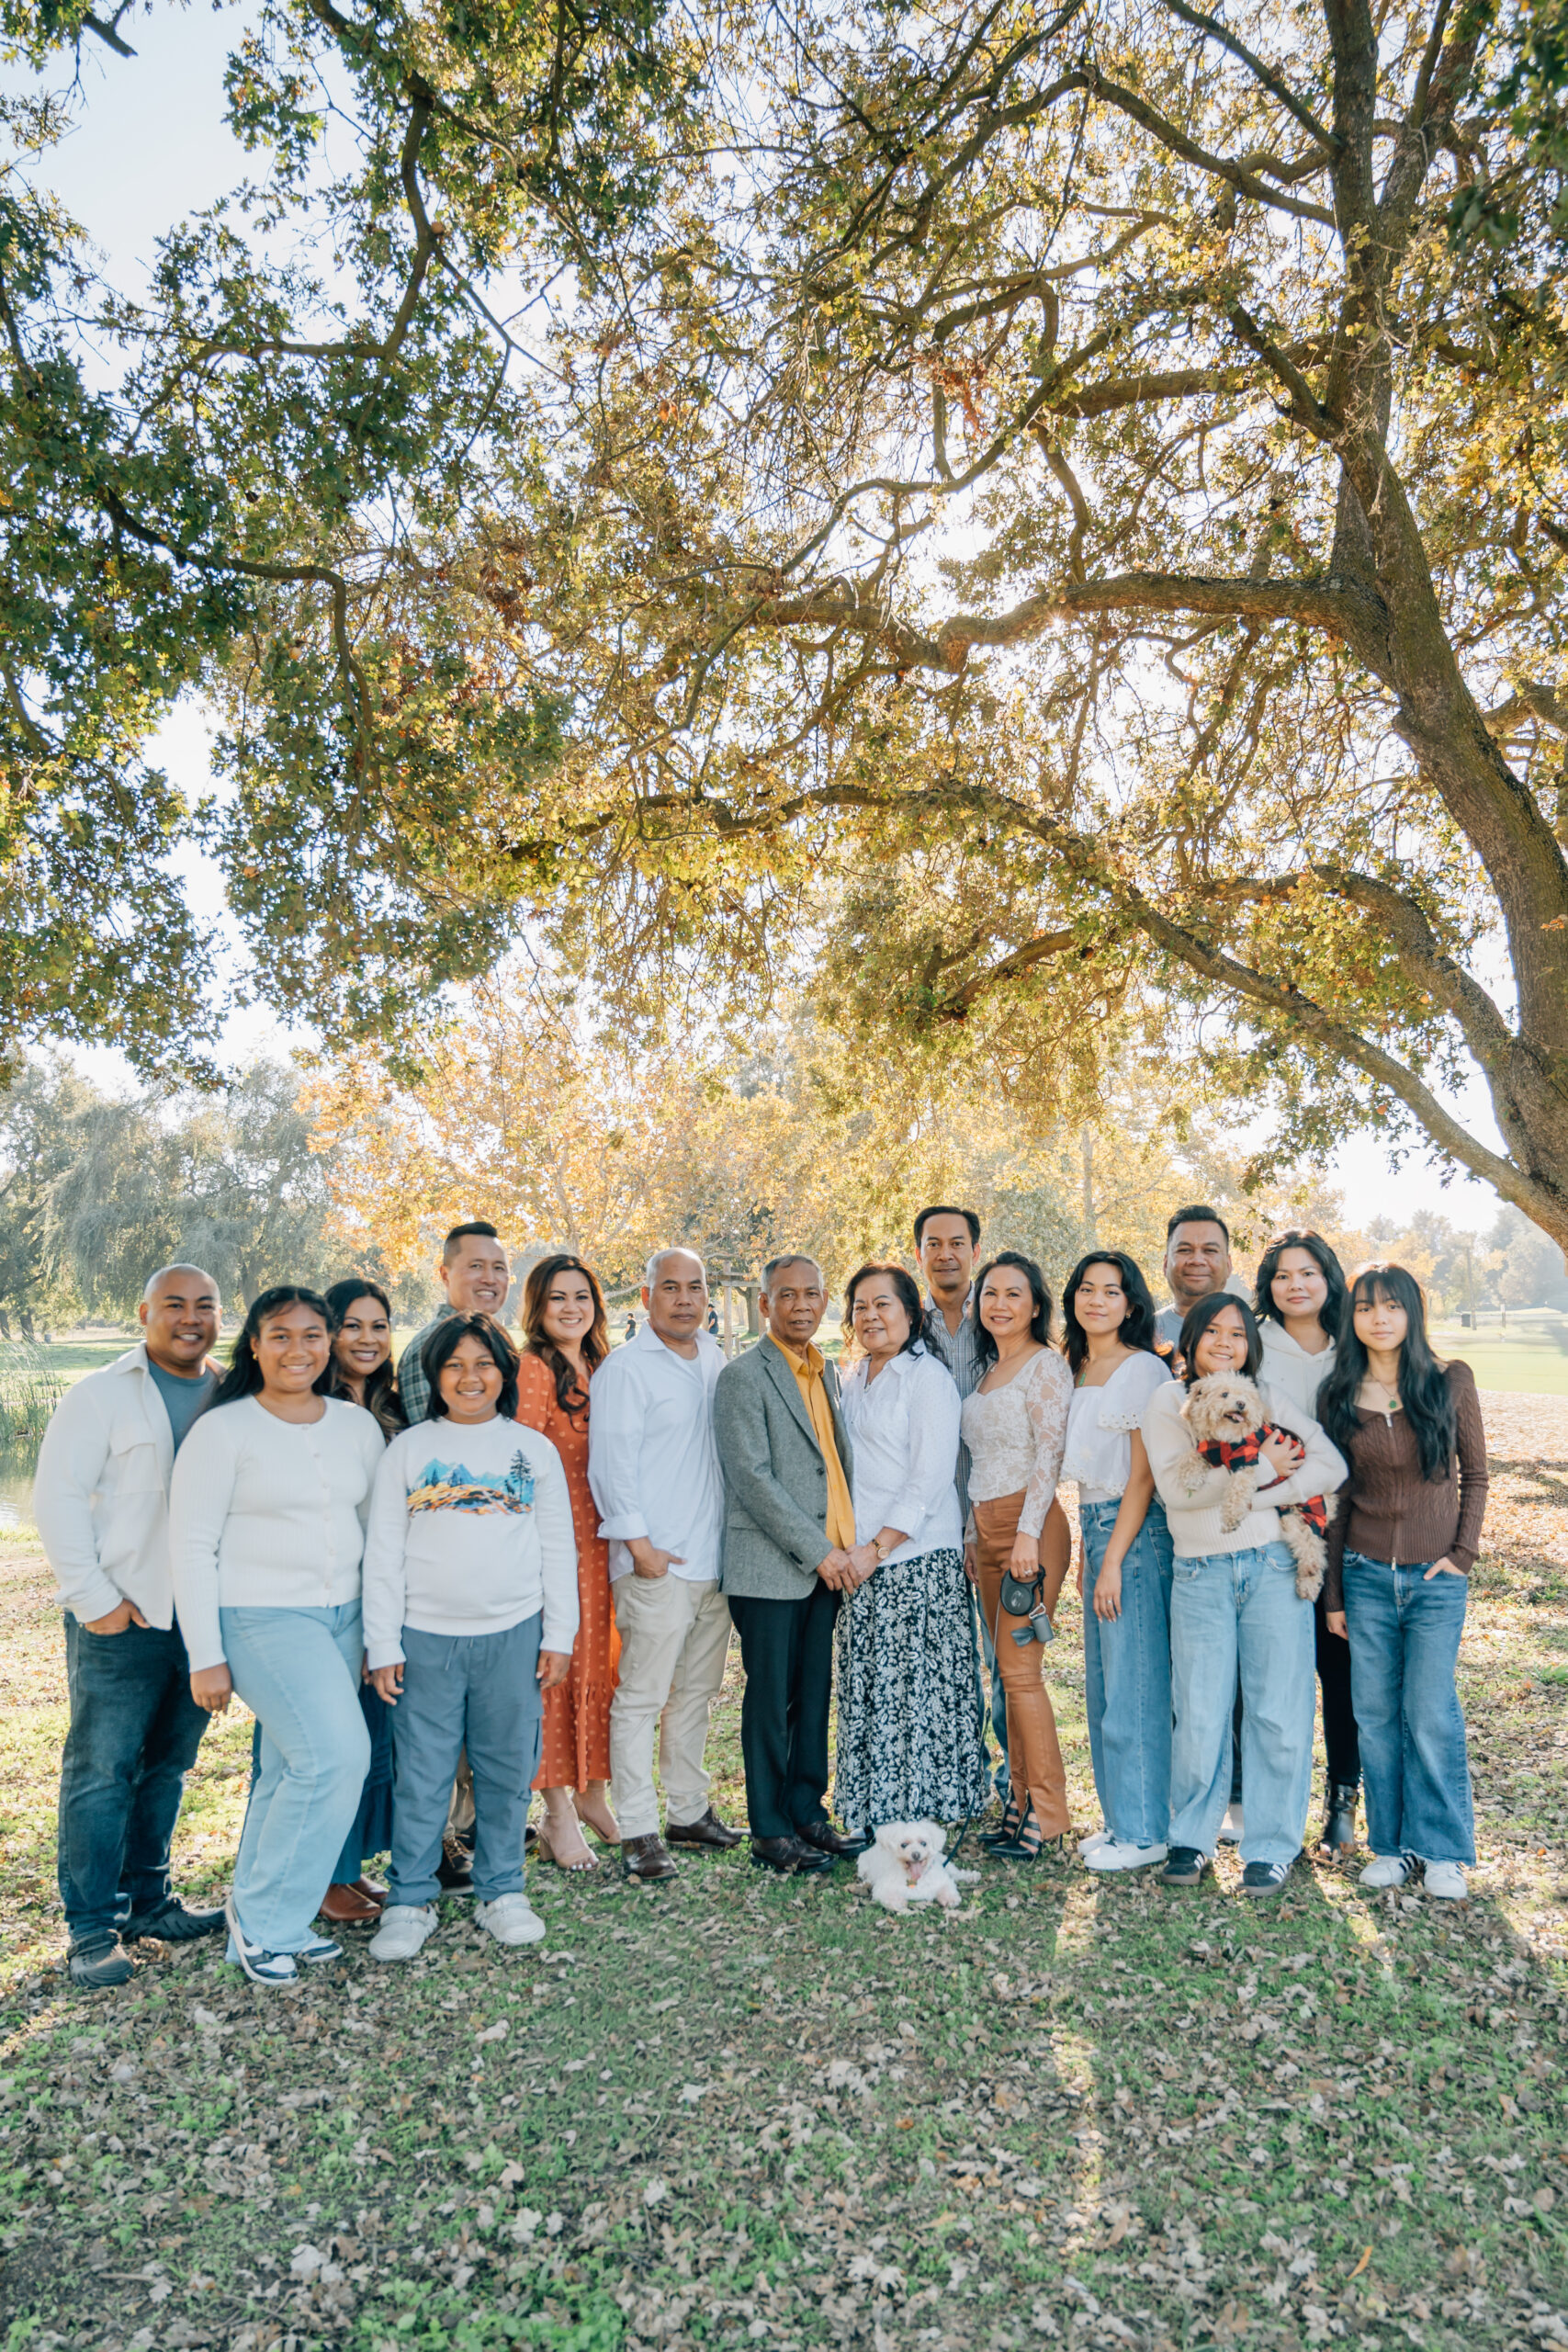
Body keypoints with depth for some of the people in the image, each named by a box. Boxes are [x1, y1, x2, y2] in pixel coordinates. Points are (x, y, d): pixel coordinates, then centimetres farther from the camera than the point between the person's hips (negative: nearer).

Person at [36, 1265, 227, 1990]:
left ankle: (148, 1900, 29)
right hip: (121, 1619, -4)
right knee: (101, 1771, 0)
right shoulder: (101, 1396, -4)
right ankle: (92, 1929, 12)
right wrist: (95, 1598, -11)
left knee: (168, 1767, 15)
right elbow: (57, 1499, -7)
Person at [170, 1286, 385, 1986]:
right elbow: (191, 1548, -8)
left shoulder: (358, 1425, 6)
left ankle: (263, 1923, 30)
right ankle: (264, 1916, 4)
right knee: (336, 1756, -16)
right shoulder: (223, 1430, -9)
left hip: (342, 1616, 6)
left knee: (293, 1770, 13)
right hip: (261, 1618, -5)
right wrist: (205, 1658, -10)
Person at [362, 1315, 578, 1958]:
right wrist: (382, 1645, -2)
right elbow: (383, 1553, 3)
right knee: (422, 1773, 4)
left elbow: (558, 1549, 8)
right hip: (426, 1637, -1)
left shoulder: (534, 1449, 6)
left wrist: (559, 1636, 3)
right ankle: (410, 1901, 21)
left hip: (514, 1635, 1)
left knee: (508, 1769, 9)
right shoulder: (408, 1449, 3)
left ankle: (501, 1892, 26)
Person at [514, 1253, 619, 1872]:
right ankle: (559, 1815, 10)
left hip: (599, 1536, 7)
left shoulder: (600, 1368, 14)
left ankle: (592, 1793, 27)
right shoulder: (534, 1369, -10)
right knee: (557, 1667, -2)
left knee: (599, 1663, 13)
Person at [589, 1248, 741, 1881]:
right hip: (657, 1563, -7)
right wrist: (639, 1543, -15)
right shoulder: (625, 1368, -9)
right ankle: (638, 1831, 8)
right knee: (641, 1697, -2)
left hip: (715, 1560, 7)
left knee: (696, 1692, 15)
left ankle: (688, 1811, 27)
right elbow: (611, 1462, -12)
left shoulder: (715, 1359, 12)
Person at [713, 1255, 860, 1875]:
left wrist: (845, 1545, 9)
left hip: (829, 1562, 7)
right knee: (772, 1701, 3)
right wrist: (816, 1550, -14)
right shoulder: (743, 1376, -9)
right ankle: (770, 1831, 15)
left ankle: (807, 1812, 26)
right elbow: (752, 1476, -15)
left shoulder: (827, 1373, 15)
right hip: (771, 1567, -7)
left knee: (815, 1697, 13)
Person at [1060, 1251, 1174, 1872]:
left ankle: (1145, 1832, 11)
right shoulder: (1076, 1372, 12)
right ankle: (1120, 1820, 25)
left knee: (1133, 1685, -1)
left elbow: (1143, 1476, -13)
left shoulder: (1144, 1370, -11)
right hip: (1094, 1525, 8)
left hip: (1136, 1533, -8)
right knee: (1102, 1685, 14)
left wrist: (1113, 1561, -15)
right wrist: (1088, 1554, 14)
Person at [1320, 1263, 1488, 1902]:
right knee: (1375, 1714, 6)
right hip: (1366, 1574, 2)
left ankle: (1442, 1849, 16)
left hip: (1436, 1576, -2)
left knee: (1431, 1713, -1)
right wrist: (1334, 1594, 7)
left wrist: (1463, 1553, -5)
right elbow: (1335, 1500, 6)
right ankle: (1391, 1844, 21)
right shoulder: (1338, 1396, 1)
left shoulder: (1452, 1382, -3)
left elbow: (1475, 1474, 5)